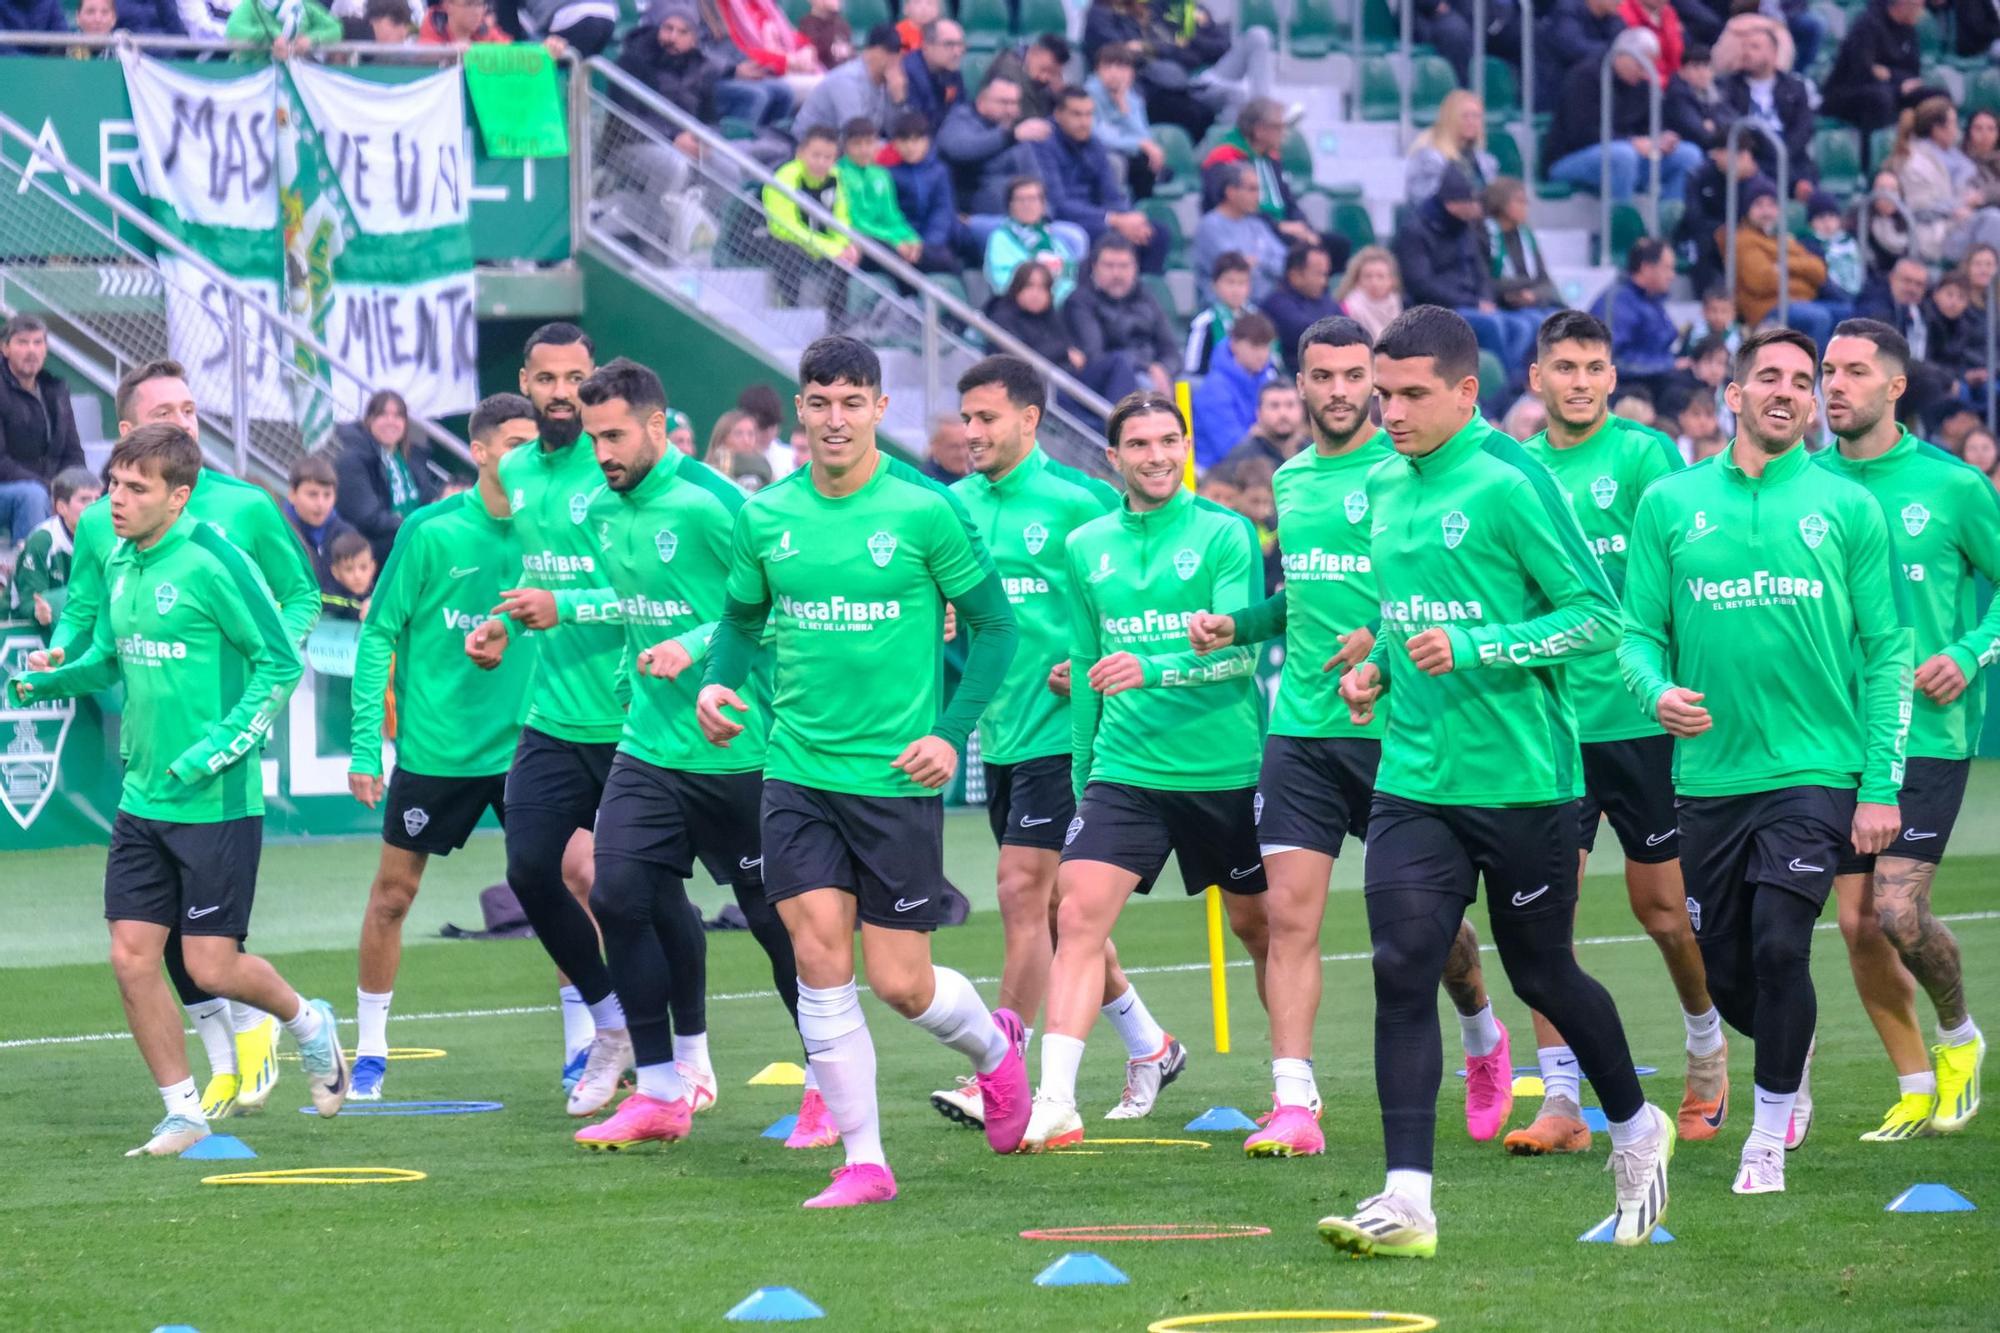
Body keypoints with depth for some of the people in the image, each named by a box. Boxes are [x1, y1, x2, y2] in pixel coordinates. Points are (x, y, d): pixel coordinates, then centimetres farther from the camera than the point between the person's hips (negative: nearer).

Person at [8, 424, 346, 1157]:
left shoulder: (211, 563, -15)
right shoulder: (121, 562, 6)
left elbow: (282, 662, -13)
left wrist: (219, 747, -19)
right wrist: (49, 681, 1)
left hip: (218, 802, -7)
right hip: (143, 797, 7)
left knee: (211, 966, -4)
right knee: (132, 956, 1)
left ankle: (307, 1023, 27)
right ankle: (183, 1110, 15)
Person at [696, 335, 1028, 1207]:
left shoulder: (925, 511, -8)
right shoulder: (764, 515, 3)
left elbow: (994, 624, -1)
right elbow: (742, 617, 18)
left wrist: (953, 732, -11)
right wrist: (717, 680, -3)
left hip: (897, 776, -3)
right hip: (796, 769, 3)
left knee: (900, 984, 0)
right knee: (819, 961, -7)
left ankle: (994, 1045, 34)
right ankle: (862, 1161, 1)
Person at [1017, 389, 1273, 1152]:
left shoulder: (1226, 534, -4)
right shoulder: (1086, 547, 8)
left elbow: (1241, 648, -15)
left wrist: (1152, 671, -30)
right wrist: (1082, 771, 20)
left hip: (1227, 768, -3)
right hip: (1125, 768, 3)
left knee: (1260, 926, 10)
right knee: (1079, 915, -14)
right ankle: (1055, 1102, -19)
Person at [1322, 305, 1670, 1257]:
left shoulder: (1510, 482, -13)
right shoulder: (1384, 486, 9)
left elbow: (1598, 616, -14)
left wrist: (1474, 650, -21)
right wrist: (1377, 666, 6)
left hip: (1522, 778, -5)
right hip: (1413, 777, 5)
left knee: (1541, 975, 9)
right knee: (1402, 973, -9)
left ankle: (1635, 1128, 36)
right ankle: (1408, 1203, -11)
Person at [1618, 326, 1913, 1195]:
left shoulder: (1846, 507, 3)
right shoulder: (1670, 504, 6)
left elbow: (1887, 651, 3)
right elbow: (1638, 631, 7)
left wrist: (1882, 785, -4)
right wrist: (1658, 691, -16)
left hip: (1815, 771, -2)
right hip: (1710, 771, 2)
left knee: (1779, 948, -16)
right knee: (1728, 974, 7)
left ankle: (1770, 1134, 1)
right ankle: (1791, 1061, 40)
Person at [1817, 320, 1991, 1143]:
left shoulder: (1953, 484, -4)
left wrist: (1969, 655, -9)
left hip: (1925, 734, -4)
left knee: (1897, 912, -13)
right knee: (1857, 923, 2)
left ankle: (1959, 1035, 16)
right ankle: (1917, 1090, 18)